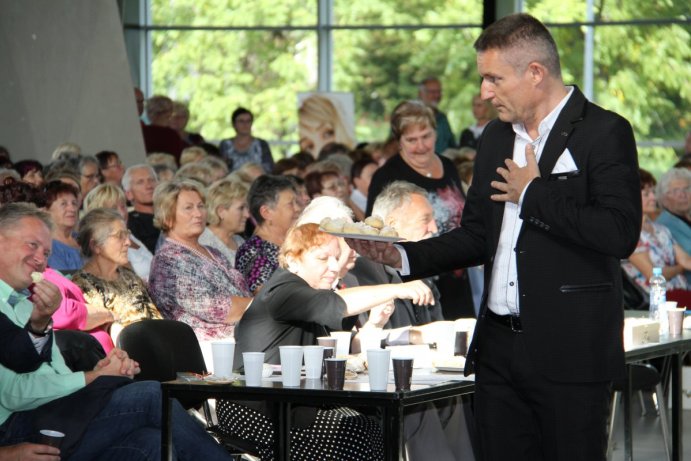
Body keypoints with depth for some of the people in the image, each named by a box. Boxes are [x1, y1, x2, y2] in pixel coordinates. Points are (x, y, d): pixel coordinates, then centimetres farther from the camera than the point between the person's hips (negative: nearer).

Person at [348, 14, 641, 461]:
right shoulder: (497, 137, 16)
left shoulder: (605, 133, -8)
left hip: (569, 354, -7)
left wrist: (533, 194, -12)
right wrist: (403, 256, 6)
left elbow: (619, 234, -20)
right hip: (499, 347, 7)